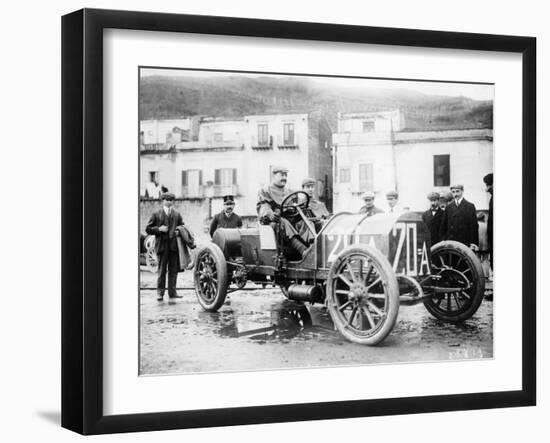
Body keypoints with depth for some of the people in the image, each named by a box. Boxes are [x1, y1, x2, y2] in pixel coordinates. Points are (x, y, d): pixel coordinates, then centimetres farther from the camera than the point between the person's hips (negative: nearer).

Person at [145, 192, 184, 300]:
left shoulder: (177, 214, 16)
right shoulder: (156, 214, 7)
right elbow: (148, 229, 5)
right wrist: (159, 229, -11)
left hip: (174, 245, 3)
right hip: (162, 245, -3)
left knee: (173, 269, 3)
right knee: (162, 270, -2)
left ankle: (172, 292, 8)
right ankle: (160, 292, 5)